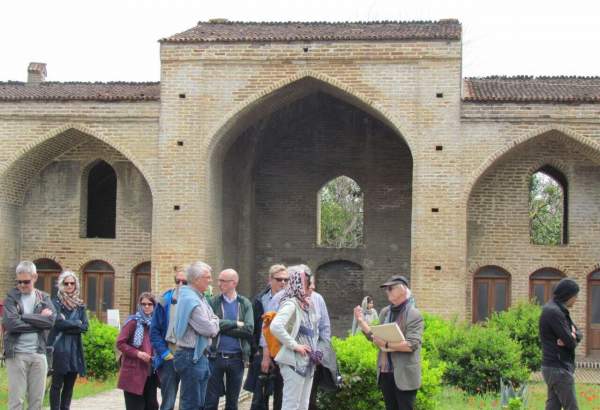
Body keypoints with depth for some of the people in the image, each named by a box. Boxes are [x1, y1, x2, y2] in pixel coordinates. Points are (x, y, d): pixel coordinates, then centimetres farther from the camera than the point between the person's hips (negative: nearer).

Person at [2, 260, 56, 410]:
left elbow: (51, 320, -7)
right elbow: (10, 323, -14)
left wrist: (24, 317, -11)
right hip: (16, 354, -3)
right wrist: (38, 320, -8)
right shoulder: (11, 297, 1)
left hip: (39, 354, 3)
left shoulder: (44, 298, 10)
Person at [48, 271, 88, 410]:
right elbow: (58, 322, -16)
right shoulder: (56, 302, -2)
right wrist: (76, 323, -5)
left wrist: (67, 324, -8)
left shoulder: (80, 304, 13)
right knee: (57, 384, -3)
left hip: (75, 348, 5)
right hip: (59, 348, -5)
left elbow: (85, 326, 3)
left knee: (69, 384, 8)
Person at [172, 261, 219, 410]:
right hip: (191, 357, -10)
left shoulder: (199, 297, 14)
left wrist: (212, 323, -2)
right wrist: (215, 322, 2)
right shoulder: (191, 300, -18)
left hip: (198, 355, 10)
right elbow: (210, 330, -16)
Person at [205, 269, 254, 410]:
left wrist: (223, 327, -12)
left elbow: (249, 330, -10)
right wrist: (236, 324, -11)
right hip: (216, 356, -1)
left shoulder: (245, 304, 4)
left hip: (237, 357, 1)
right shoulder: (213, 302, 2)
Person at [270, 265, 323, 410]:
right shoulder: (291, 304, -14)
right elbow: (275, 326, -30)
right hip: (295, 362, -9)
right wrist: (294, 345, -22)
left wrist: (314, 350, 12)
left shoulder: (307, 304, 12)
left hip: (307, 362, 9)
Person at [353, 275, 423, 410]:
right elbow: (376, 337, 15)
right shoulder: (385, 312, 11)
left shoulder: (414, 315, -11)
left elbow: (412, 345, -20)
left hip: (404, 375, -7)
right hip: (386, 373, 7)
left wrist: (386, 344, -21)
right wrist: (361, 321, 6)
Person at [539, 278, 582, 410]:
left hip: (554, 367, 10)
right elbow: (571, 343, -20)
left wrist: (573, 334, -11)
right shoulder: (554, 312, -18)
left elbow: (579, 335, 12)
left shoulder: (559, 310, 14)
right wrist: (572, 338, 3)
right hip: (559, 368, -10)